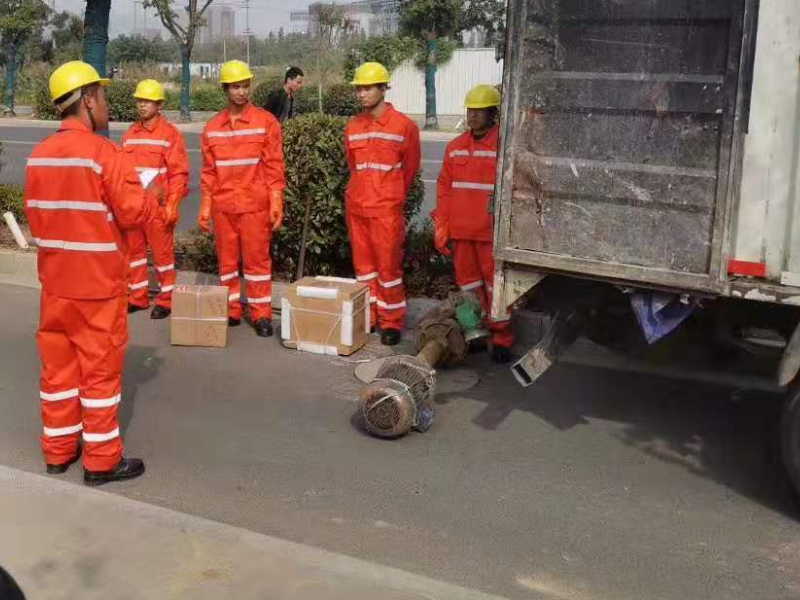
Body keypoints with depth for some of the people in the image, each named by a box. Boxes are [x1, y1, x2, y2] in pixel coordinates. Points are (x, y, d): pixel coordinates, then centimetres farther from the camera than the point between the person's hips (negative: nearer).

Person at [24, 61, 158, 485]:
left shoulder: (38, 155, 4)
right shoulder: (105, 153, -17)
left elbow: (34, 215, 11)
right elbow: (134, 213, -17)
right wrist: (152, 198, 3)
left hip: (54, 280, 6)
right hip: (97, 283, -6)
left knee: (57, 364, 15)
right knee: (101, 368, 3)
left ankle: (57, 450, 27)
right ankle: (102, 461, 12)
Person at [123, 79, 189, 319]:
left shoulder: (170, 133, -6)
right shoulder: (130, 134, 10)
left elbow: (179, 173, -9)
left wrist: (171, 206, -14)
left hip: (159, 206, -5)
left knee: (162, 252, 3)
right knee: (133, 251, 11)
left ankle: (166, 300, 14)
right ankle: (137, 297, 23)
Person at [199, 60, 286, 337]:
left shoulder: (266, 122, -1)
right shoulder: (212, 127, 8)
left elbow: (274, 167, -3)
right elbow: (209, 171, 12)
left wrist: (276, 205, -9)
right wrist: (205, 207, 8)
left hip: (255, 205, -3)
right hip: (223, 206, 3)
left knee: (257, 260, 1)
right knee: (227, 260, 9)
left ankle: (261, 314, 9)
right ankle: (230, 311, 19)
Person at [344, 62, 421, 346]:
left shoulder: (404, 126, -6)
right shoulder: (353, 127, 8)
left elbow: (410, 168, 3)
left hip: (386, 209, -5)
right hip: (355, 206, 5)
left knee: (388, 266, -3)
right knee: (363, 265, 11)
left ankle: (392, 322, 8)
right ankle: (368, 316, 21)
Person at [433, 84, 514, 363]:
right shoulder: (455, 147, 10)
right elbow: (444, 187, 12)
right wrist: (441, 227, 8)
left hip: (491, 232, -5)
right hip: (460, 231, 5)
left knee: (495, 286, 1)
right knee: (468, 285, 14)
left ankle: (502, 339, 11)